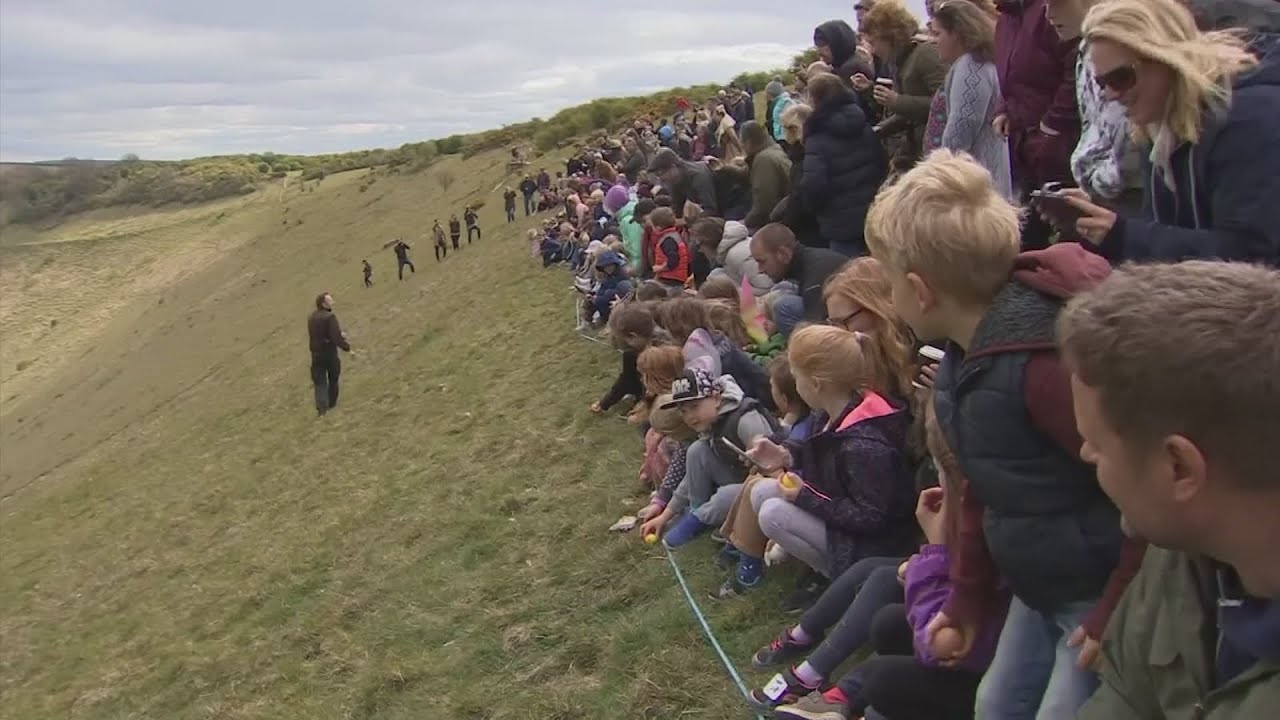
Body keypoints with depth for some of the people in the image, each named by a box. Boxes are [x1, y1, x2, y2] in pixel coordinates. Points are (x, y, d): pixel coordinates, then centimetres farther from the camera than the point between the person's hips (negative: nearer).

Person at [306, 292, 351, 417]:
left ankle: (321, 407, -6)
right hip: (330, 353, -4)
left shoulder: (311, 318, 3)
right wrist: (347, 346, -11)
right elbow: (337, 338, -26)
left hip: (316, 354, 4)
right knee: (333, 378, 17)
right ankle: (331, 403, 30)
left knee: (320, 381, 7)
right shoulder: (330, 317, -19)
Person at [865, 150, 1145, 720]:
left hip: (1104, 595, -9)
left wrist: (1117, 616, -21)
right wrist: (967, 600, 16)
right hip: (1042, 589, 9)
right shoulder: (967, 357, 1)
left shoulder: (1044, 360, -31)